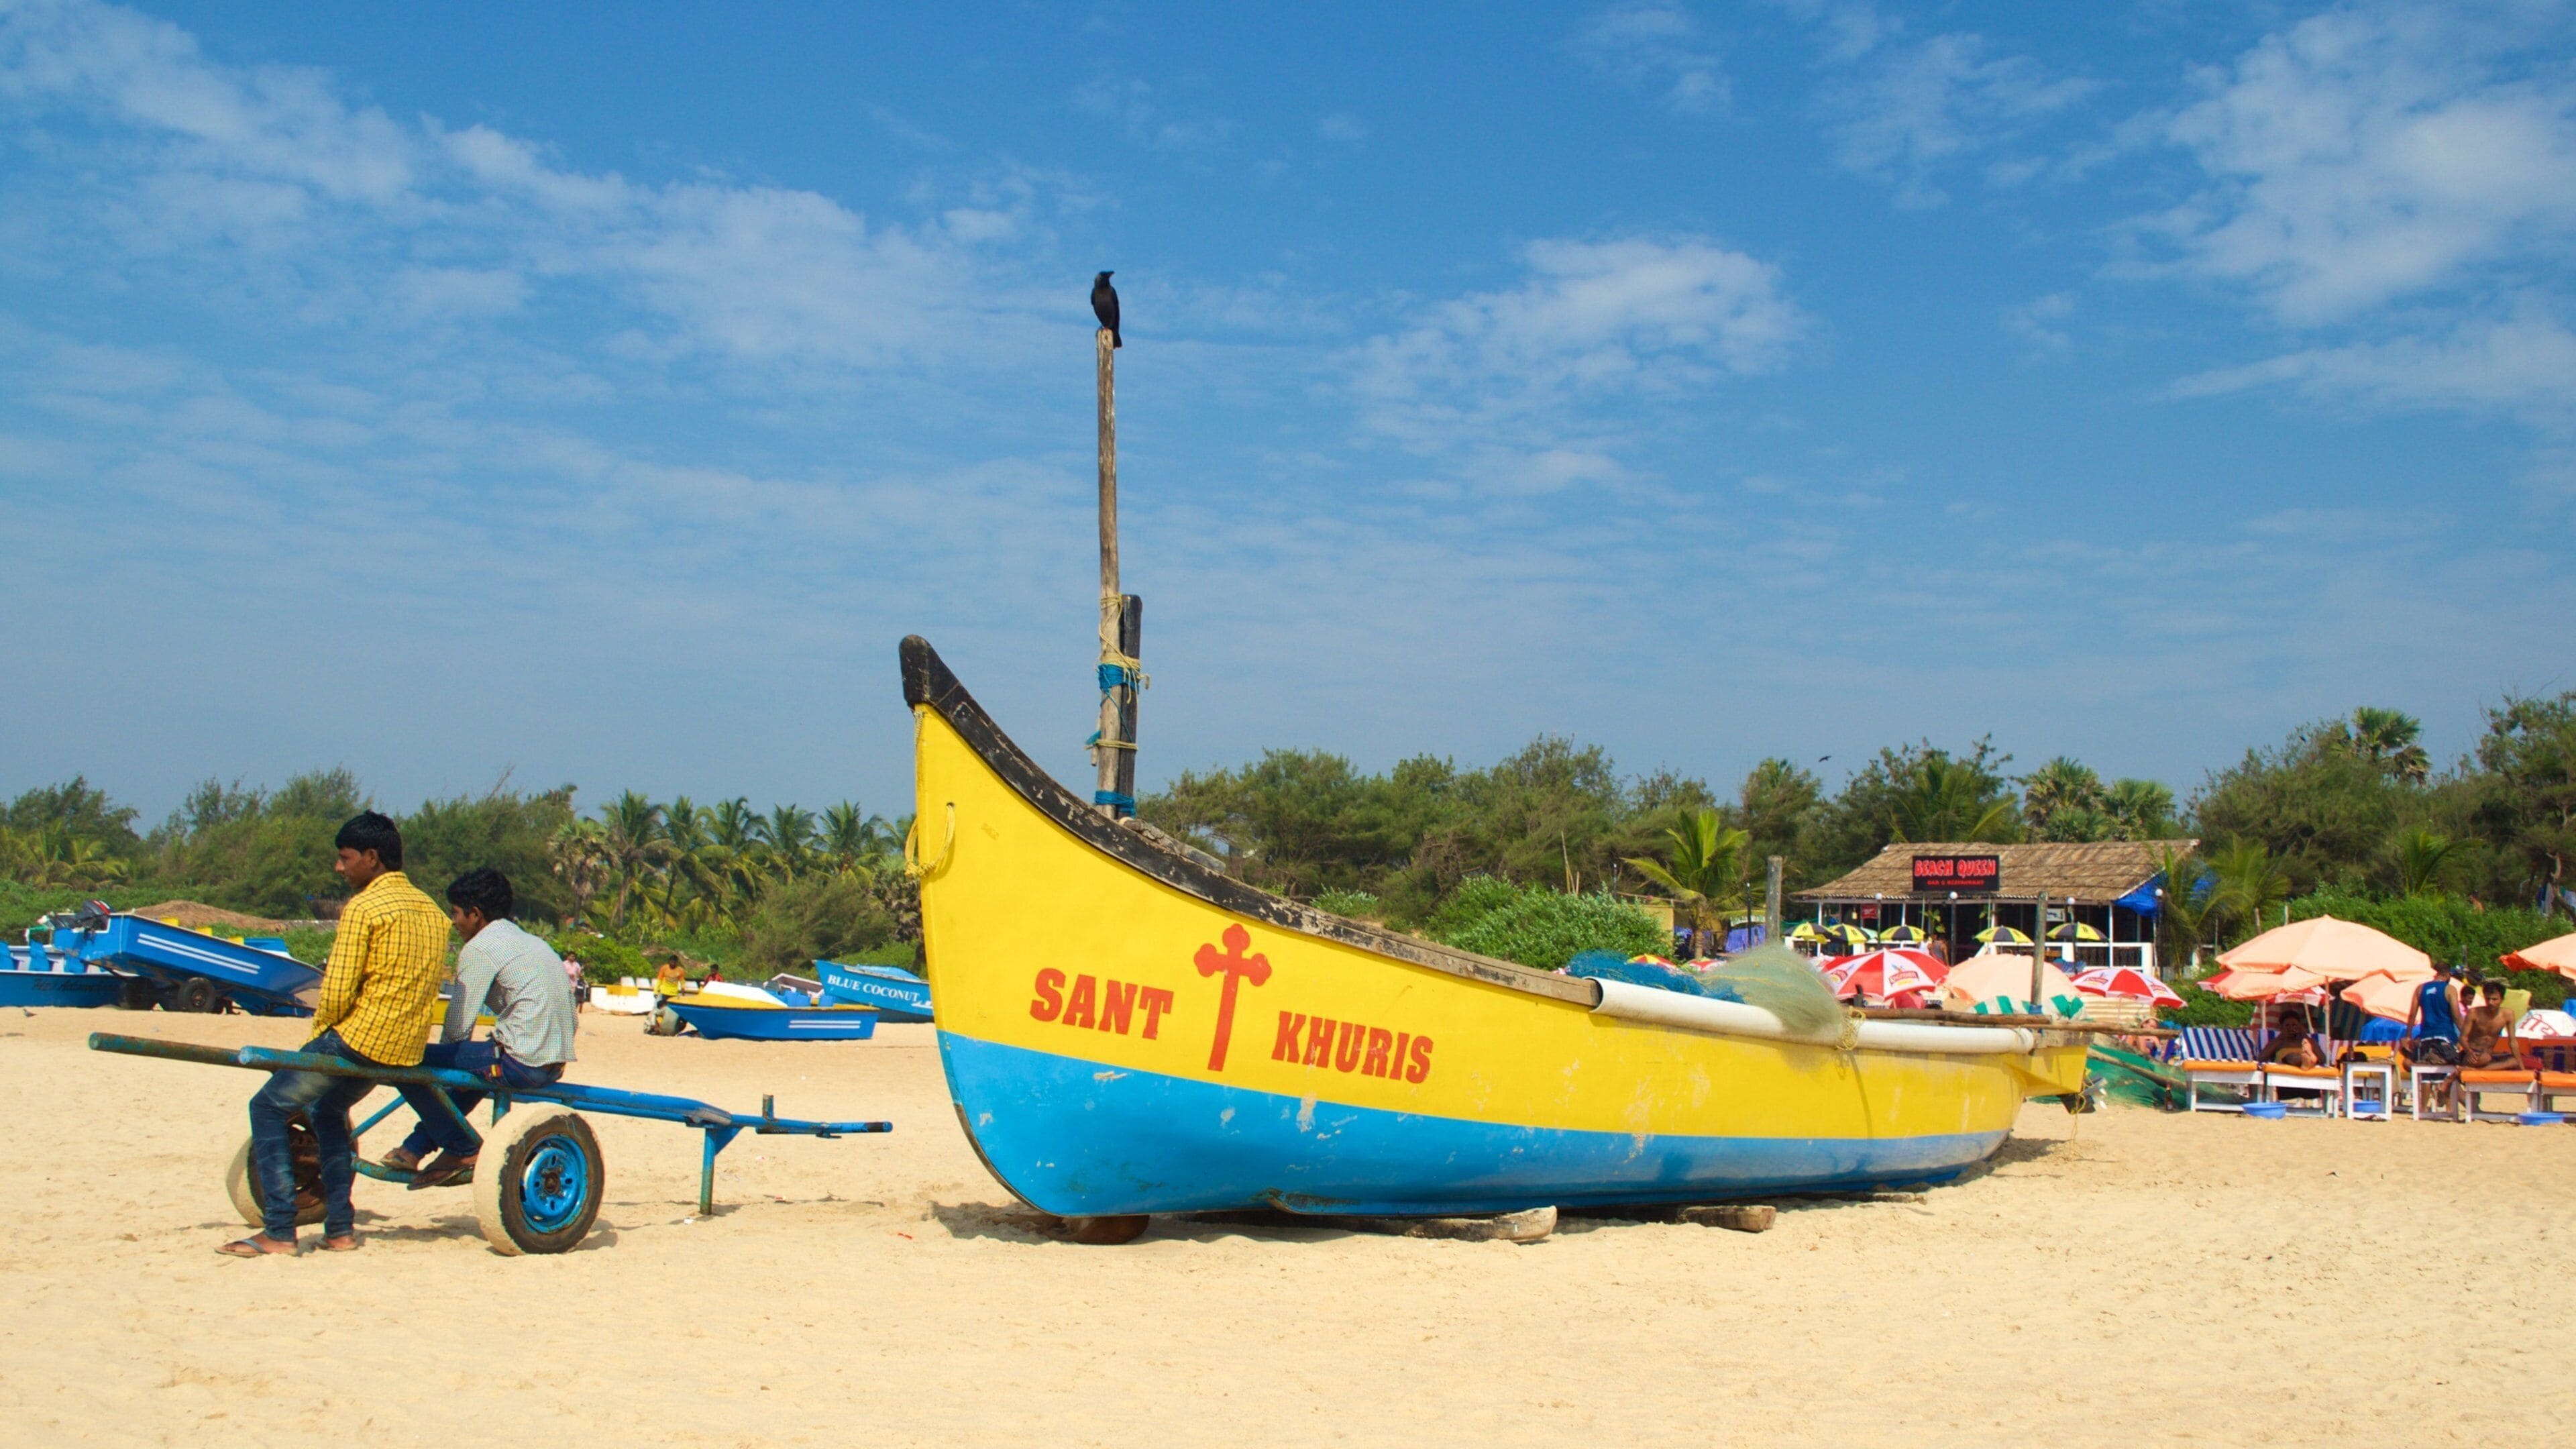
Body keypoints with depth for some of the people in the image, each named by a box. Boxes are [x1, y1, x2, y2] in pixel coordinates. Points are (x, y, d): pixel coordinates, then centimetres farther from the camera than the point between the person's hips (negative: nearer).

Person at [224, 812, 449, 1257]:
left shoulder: (363, 908, -11)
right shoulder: (432, 911, 12)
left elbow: (336, 993, -15)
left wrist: (319, 1034, 3)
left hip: (357, 1040, -8)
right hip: (406, 1052, 8)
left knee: (268, 1107, 8)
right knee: (327, 1110, 29)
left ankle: (280, 1231, 2)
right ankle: (340, 1229, 23)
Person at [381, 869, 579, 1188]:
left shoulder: (480, 949, -5)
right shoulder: (533, 943, 20)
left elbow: (458, 1028, -8)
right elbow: (570, 1019, 20)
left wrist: (448, 1055, 13)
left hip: (520, 1063, -9)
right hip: (555, 1065, 9)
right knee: (467, 1058, 35)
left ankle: (460, 1150, 7)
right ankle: (415, 1148, 35)